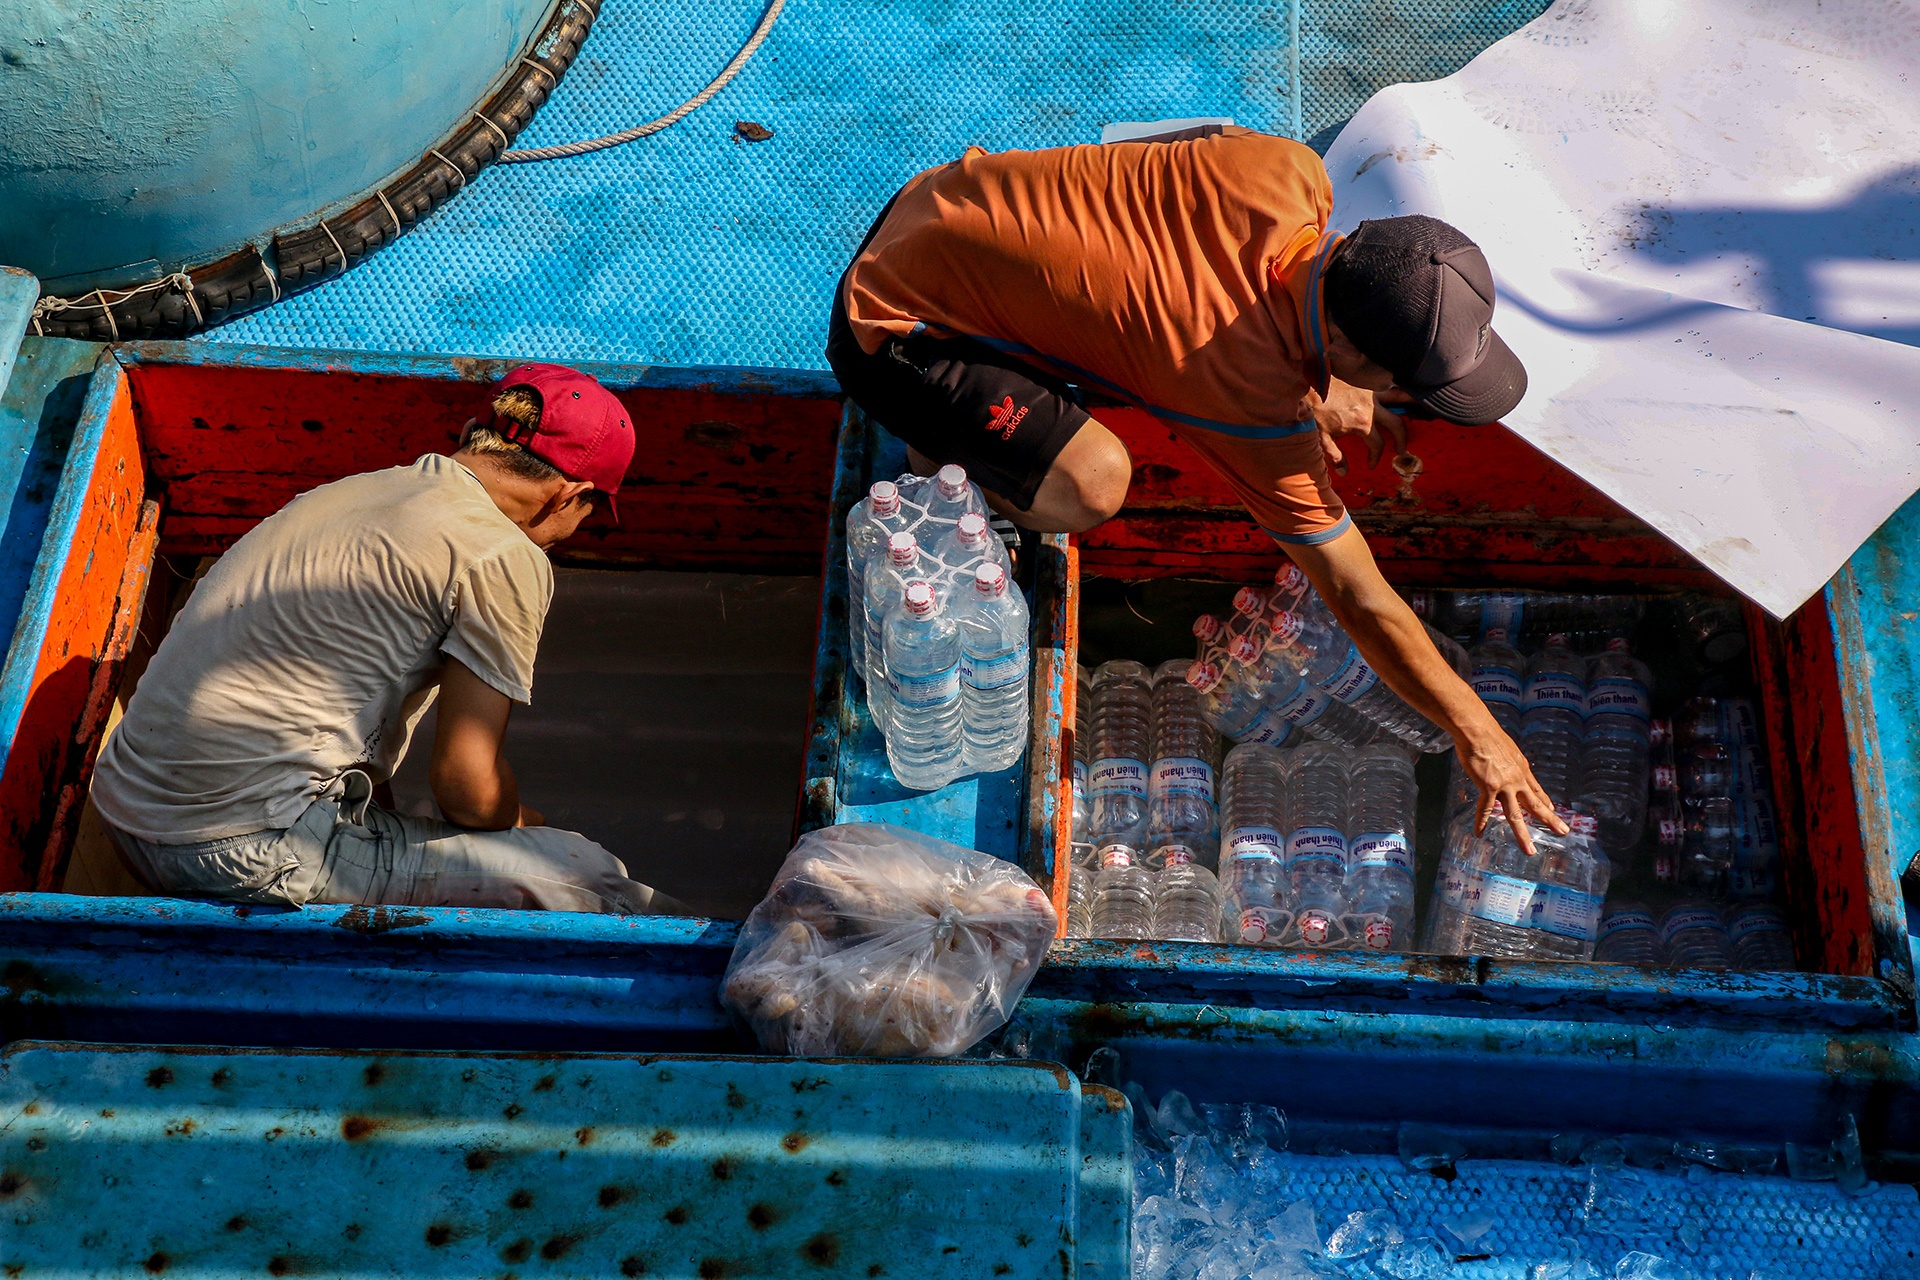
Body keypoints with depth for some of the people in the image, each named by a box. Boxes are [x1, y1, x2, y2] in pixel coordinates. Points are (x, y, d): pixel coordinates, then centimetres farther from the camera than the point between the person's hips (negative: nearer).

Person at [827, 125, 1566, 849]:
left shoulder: (1288, 174, -15)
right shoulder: (1256, 406, -27)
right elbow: (1357, 595, -18)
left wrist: (1311, 387, 12)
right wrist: (1476, 734, -9)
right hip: (891, 331, -8)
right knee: (1091, 483, -27)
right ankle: (945, 451, 5)